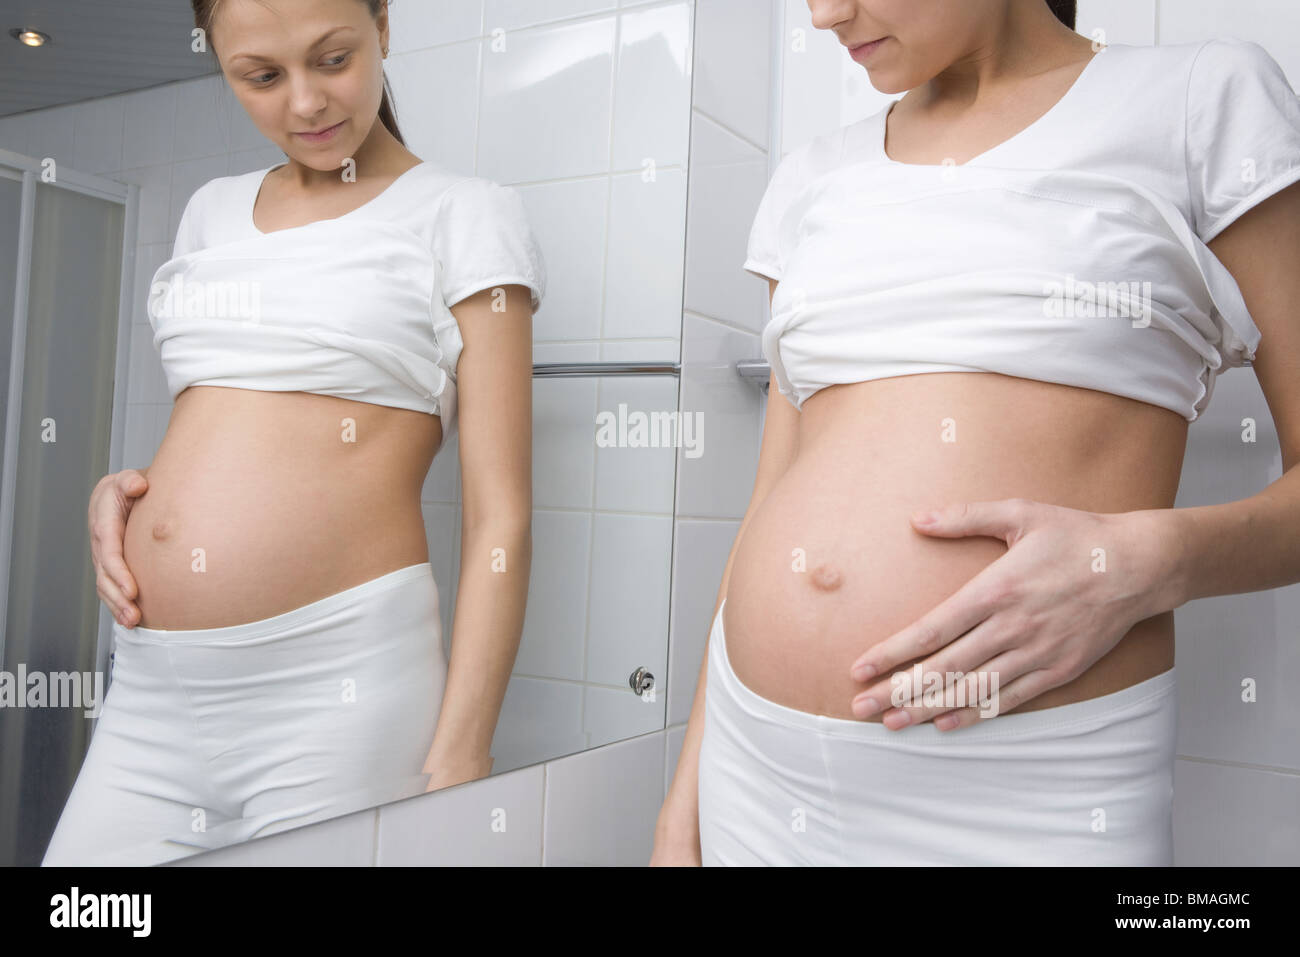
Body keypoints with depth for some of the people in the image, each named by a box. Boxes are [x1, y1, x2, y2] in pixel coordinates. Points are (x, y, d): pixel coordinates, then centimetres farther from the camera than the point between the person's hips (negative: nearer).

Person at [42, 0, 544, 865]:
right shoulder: (213, 211, 15)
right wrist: (119, 492, 4)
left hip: (335, 679, -5)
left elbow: (500, 516, -8)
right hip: (150, 690, 6)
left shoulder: (466, 217, -2)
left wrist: (458, 761, -13)